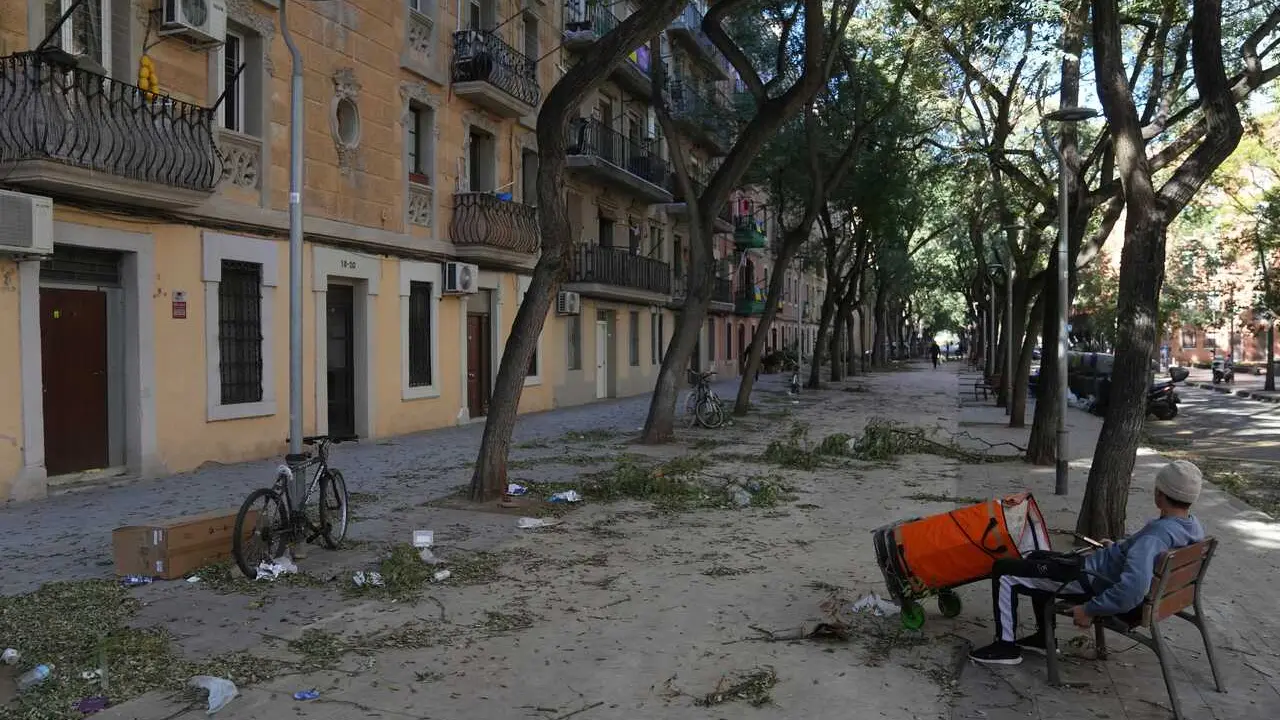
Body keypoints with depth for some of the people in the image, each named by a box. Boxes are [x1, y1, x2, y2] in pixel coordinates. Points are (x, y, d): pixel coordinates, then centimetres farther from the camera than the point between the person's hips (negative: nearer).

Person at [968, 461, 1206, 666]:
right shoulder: (1192, 525, -4)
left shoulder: (1156, 536, -34)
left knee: (1003, 571, -3)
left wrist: (1090, 610, -31)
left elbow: (1132, 590, -43)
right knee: (1036, 558, 29)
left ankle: (1006, 646, 9)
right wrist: (1119, 548, 24)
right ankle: (1044, 638, 32)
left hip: (1090, 579, -10)